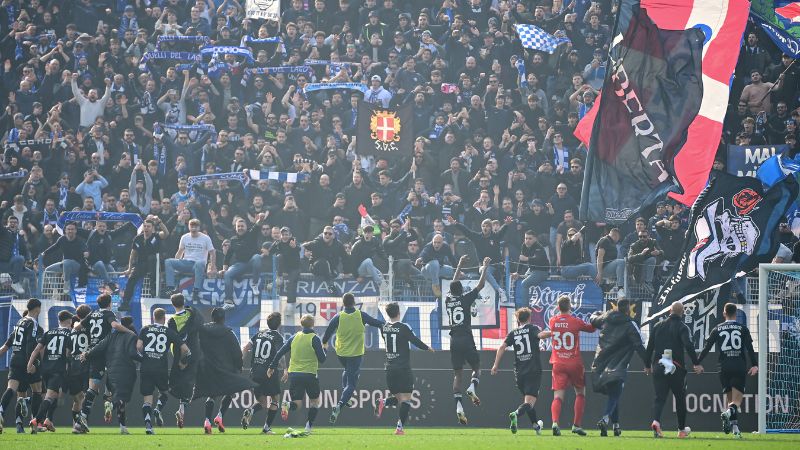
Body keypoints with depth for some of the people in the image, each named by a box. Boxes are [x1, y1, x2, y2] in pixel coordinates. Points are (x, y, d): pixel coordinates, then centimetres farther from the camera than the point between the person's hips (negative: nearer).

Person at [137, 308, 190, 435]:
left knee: (147, 397, 5)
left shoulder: (145, 329, 7)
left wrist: (143, 356, 13)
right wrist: (183, 362, 20)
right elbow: (185, 349, 2)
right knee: (164, 391, 23)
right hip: (161, 368, -1)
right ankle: (158, 411, -4)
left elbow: (138, 346, -5)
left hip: (146, 367, 1)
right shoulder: (170, 332, 5)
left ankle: (148, 423, -12)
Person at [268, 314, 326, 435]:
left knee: (296, 403, 6)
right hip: (309, 374, -3)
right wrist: (324, 349, 12)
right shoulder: (315, 339, -6)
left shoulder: (294, 337, 7)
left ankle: (288, 406, -29)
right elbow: (322, 359, -8)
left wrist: (272, 367, 15)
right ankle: (308, 427, 7)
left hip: (294, 374, 3)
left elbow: (280, 353, 6)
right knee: (315, 401, 16)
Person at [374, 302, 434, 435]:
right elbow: (416, 341, -8)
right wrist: (428, 348, 10)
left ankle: (383, 402, -12)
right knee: (405, 398, -3)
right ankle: (400, 427, -12)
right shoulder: (404, 328, -10)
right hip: (403, 368, -5)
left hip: (390, 368, 5)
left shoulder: (384, 328, 6)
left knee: (398, 397, 17)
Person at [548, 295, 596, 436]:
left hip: (558, 364, 2)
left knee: (558, 396, -2)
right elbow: (591, 328, 7)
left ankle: (555, 422, -27)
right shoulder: (576, 322, -8)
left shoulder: (552, 321, 0)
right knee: (580, 393, 16)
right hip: (574, 364, -2)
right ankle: (576, 425, 9)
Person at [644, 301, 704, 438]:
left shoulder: (657, 326, 10)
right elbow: (689, 346, -18)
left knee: (659, 397, -1)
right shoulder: (682, 327, -3)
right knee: (680, 398, 13)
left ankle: (656, 421, -29)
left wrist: (647, 365, 23)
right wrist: (696, 364, -21)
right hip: (676, 369, -3)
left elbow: (650, 347, 13)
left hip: (658, 367, 3)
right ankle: (682, 429, 20)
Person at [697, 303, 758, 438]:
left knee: (729, 397, 11)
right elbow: (749, 348, -4)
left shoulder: (717, 329, 8)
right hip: (740, 368, -2)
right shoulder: (742, 329, 5)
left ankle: (735, 427, 2)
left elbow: (707, 347, 7)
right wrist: (754, 365, -6)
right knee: (737, 400, -4)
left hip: (724, 368, 2)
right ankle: (729, 412, -36)